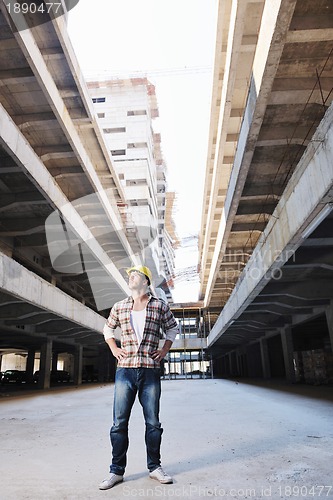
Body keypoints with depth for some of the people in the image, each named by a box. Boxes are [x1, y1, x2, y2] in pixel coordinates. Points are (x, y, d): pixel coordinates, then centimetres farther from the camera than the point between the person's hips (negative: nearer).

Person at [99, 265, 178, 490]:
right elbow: (108, 329, 21)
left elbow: (172, 328, 14)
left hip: (150, 371, -1)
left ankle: (155, 467, 26)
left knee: (153, 422, 9)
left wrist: (165, 350, 5)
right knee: (120, 423, 5)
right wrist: (114, 349, 8)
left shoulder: (160, 306, 1)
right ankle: (116, 471, 20)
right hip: (125, 370, 1)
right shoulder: (119, 307, 6)